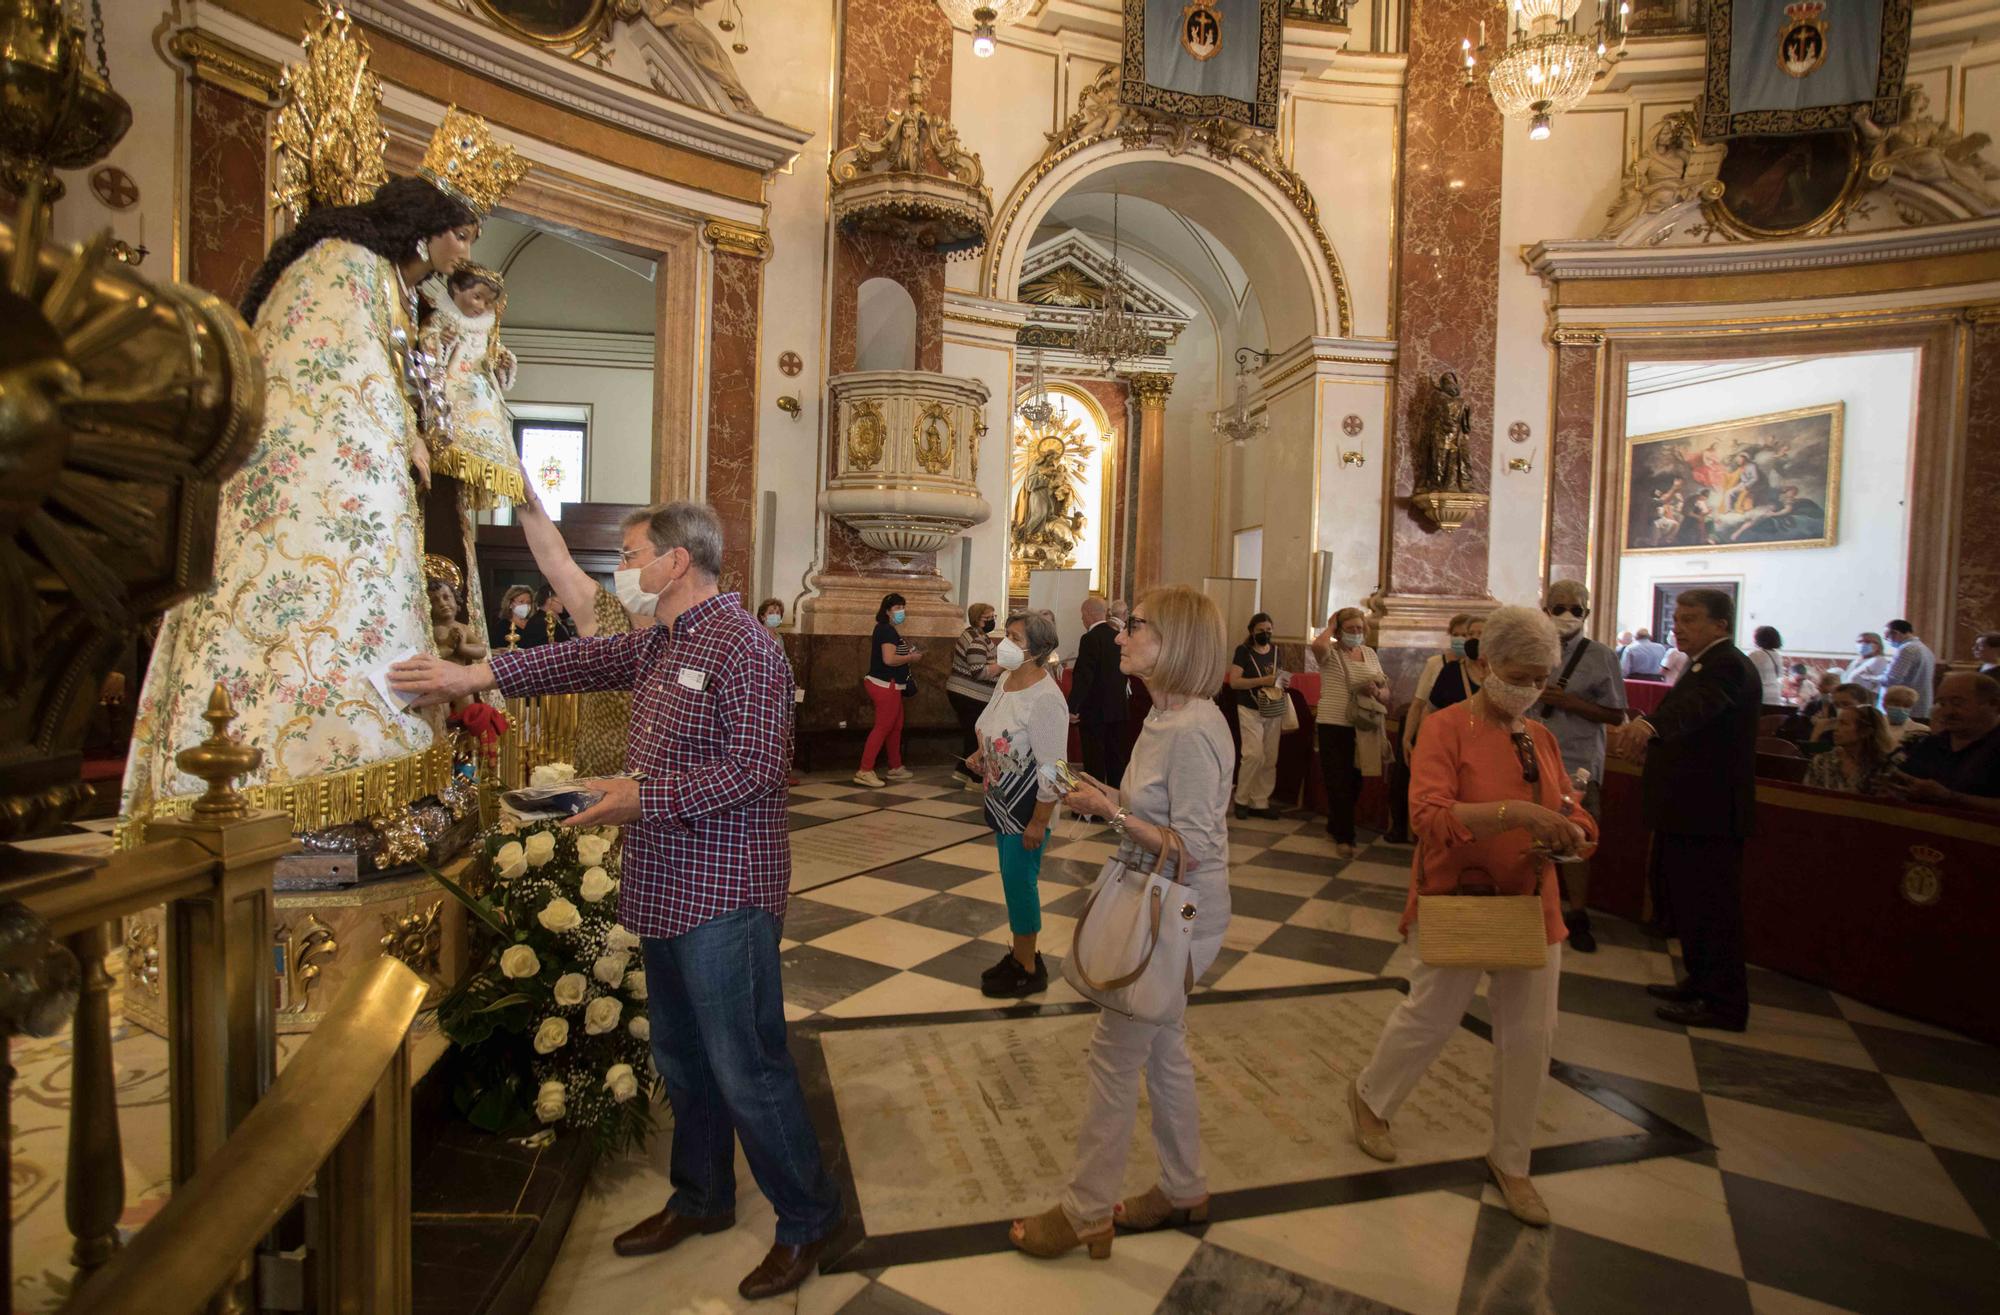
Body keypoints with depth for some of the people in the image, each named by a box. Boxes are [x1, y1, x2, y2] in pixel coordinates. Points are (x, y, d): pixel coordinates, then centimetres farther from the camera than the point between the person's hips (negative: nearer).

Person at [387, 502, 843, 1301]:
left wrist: (644, 796, -20)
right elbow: (580, 661, 11)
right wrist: (470, 676, 5)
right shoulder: (656, 642, 13)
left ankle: (807, 1218, 21)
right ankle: (702, 1198, 41)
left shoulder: (741, 644, -19)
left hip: (723, 892, -10)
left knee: (746, 1069, 1)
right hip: (664, 886, 10)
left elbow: (753, 769, -23)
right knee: (681, 1057, 22)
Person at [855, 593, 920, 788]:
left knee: (896, 727, 16)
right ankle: (865, 771, -7)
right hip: (886, 685, -10)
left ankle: (895, 768, 25)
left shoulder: (889, 630, 15)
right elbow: (889, 659, -26)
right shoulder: (887, 630, -16)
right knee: (882, 727, -8)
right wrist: (912, 657, -14)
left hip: (890, 685, 10)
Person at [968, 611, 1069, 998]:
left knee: (1019, 881, 2)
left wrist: (1038, 822, -21)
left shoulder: (1045, 699, -24)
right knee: (1012, 878, 18)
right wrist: (981, 753, 8)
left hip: (1027, 807, -9)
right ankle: (1021, 954, 35)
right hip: (1001, 801, 9)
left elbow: (1051, 768, -23)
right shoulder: (1007, 679, 3)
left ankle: (1028, 970, 19)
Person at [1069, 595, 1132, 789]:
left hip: (1094, 710, -7)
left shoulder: (1090, 639, -15)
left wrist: (1072, 708, -15)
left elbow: (1083, 676, -19)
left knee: (1094, 763, 0)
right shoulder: (1117, 636, 6)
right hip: (1119, 708, 7)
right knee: (1117, 759, 14)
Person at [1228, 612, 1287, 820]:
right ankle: (1241, 799, 3)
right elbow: (1234, 682, -13)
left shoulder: (1276, 650, 11)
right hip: (1250, 711, -5)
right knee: (1254, 755, -14)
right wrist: (1262, 681, -21)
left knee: (1270, 759, 5)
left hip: (1273, 712, 6)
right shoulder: (1243, 650, -5)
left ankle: (1260, 802, 15)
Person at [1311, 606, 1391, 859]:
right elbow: (1318, 644, -32)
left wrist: (1377, 692, -12)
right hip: (1334, 725, -6)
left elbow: (1386, 690, 12)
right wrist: (1330, 627, -12)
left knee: (1354, 782, 16)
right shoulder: (1331, 653, -6)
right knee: (1338, 783, -2)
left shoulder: (1370, 653, 11)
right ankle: (1344, 837, 6)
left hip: (1363, 727, 6)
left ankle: (1335, 826, 35)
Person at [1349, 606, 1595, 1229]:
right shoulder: (1448, 729, -14)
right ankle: (1369, 1097, 37)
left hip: (1532, 907, 6)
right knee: (1431, 1017, 8)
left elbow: (1572, 814, 13)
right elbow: (1428, 816, -26)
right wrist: (1516, 812, -36)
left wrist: (1570, 836, -11)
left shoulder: (1541, 738, 6)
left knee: (1529, 1036, 11)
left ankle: (1510, 1161, 32)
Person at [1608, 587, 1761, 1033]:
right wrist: (1643, 738, 15)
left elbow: (1694, 705, -40)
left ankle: (1725, 1004, 10)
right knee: (1688, 901, 20)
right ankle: (1700, 983, 33)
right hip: (1690, 812, 11)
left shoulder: (1727, 667, -17)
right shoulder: (1708, 664, 16)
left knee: (1711, 908, -1)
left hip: (1708, 814, -11)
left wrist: (1647, 724, -56)